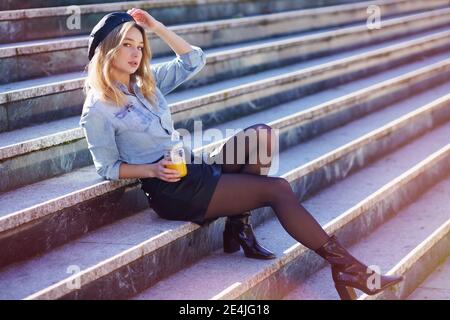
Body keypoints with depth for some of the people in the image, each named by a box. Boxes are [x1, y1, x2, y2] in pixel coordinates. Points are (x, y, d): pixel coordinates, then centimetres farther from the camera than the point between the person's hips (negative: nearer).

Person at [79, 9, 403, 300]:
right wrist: (153, 170, -20)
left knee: (262, 135, -13)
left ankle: (239, 224, -7)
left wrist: (158, 28, 4)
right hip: (172, 191, -8)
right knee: (278, 189, -14)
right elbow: (108, 168, -6)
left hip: (192, 169, 8)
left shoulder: (146, 81, 11)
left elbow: (194, 60, 12)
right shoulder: (98, 110, -9)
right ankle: (346, 267, -9)